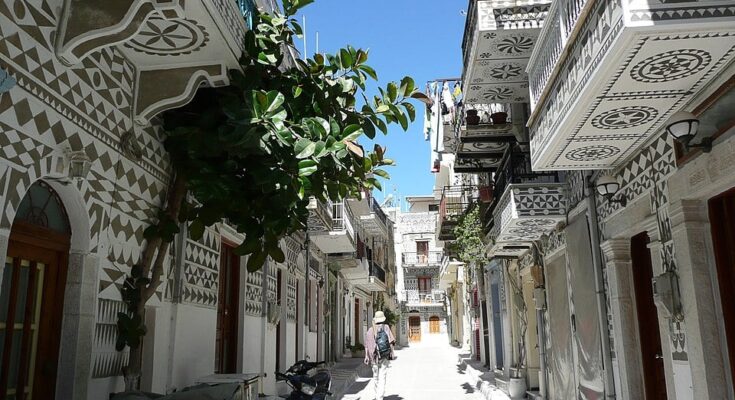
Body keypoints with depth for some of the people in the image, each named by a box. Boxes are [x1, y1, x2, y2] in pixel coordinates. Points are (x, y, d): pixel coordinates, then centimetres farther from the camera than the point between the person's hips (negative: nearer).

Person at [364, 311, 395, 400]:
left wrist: (367, 357, 8)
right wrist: (392, 353, -3)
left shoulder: (370, 330, 5)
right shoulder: (386, 327, -2)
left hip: (374, 356, 3)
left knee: (375, 377, 17)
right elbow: (391, 341, -8)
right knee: (382, 377, -4)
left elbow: (367, 345, 4)